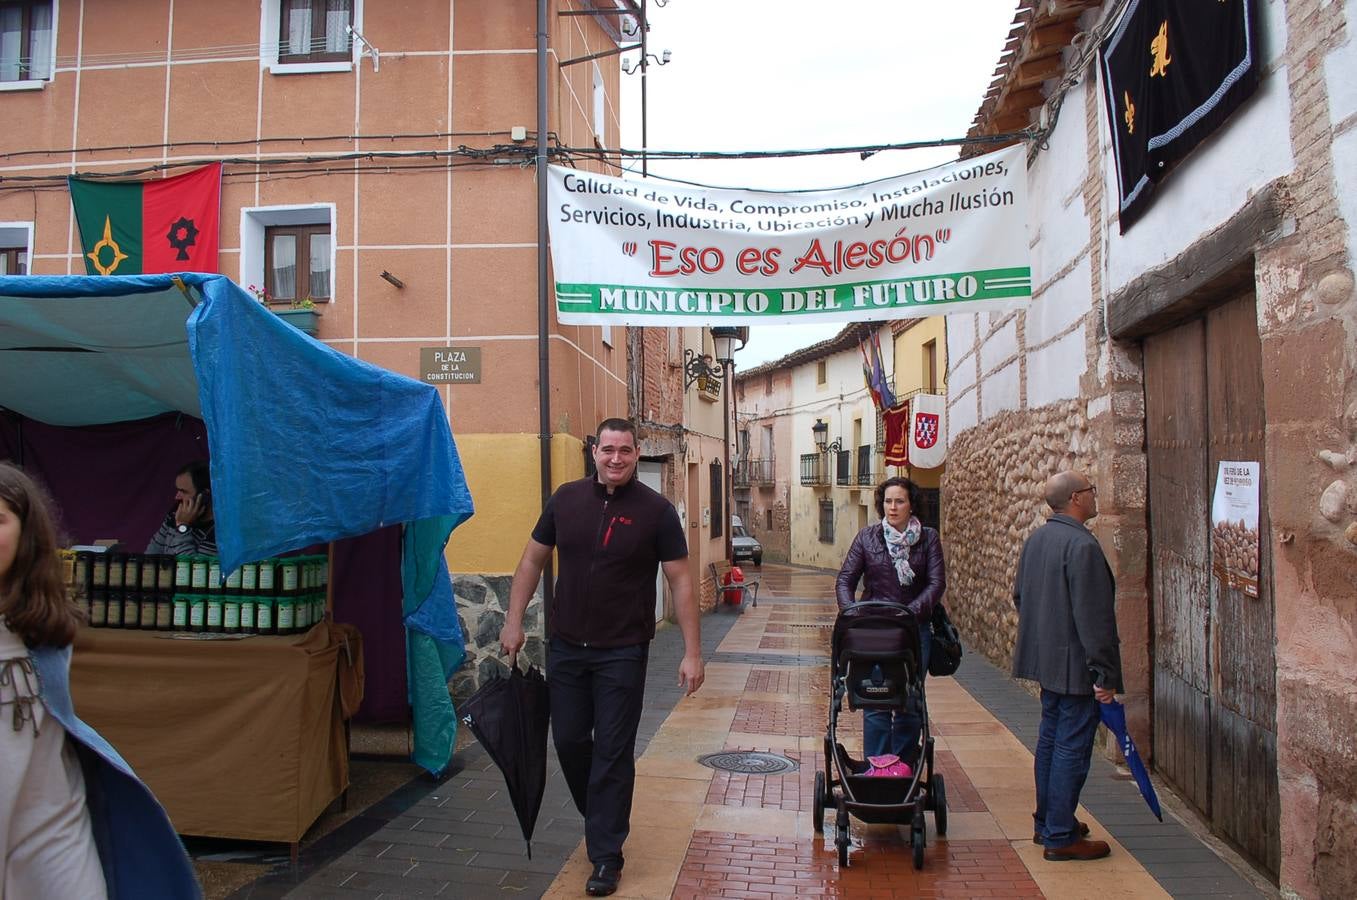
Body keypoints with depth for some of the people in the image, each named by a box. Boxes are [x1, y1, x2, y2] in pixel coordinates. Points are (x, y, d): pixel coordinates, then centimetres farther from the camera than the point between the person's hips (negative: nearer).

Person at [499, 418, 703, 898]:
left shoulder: (655, 510, -9)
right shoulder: (566, 499, 1)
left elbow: (680, 581, -7)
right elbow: (533, 559, 10)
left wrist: (692, 652, -10)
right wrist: (513, 621, 7)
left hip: (622, 652, -3)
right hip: (566, 646, 4)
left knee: (613, 752, 2)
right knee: (568, 740, 13)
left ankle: (606, 855, 17)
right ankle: (600, 818, 40)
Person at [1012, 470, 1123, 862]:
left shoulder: (1035, 539, 9)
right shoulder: (1082, 544, -20)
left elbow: (1019, 596, 18)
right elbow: (1093, 615, -22)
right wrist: (1104, 673, -19)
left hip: (1046, 659, 9)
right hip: (1075, 665, -9)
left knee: (1050, 741, 18)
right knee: (1072, 749, -2)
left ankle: (1047, 822, 29)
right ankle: (1061, 836, 5)